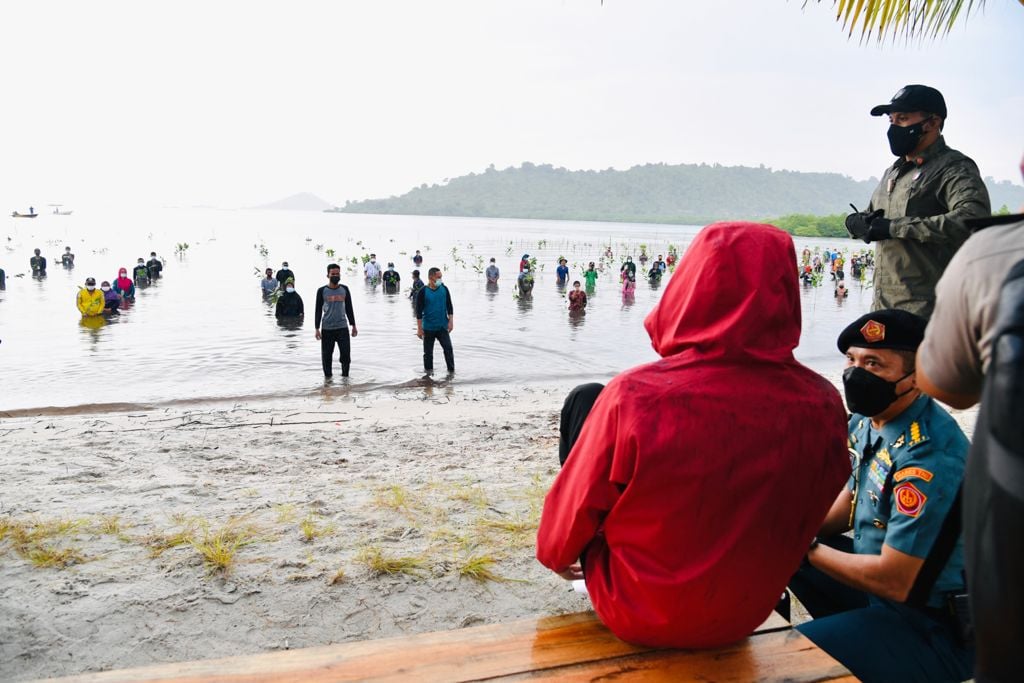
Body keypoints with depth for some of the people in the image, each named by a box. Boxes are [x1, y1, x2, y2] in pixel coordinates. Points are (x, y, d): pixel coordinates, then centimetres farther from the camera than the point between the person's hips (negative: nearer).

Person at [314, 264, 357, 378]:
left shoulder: (344, 289, 6)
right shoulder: (322, 291, -1)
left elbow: (349, 308, 12)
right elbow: (318, 310, 1)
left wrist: (353, 326, 10)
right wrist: (317, 329, -4)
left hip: (342, 327, 1)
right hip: (327, 329, -1)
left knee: (346, 354, -4)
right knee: (327, 355, 5)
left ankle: (345, 375, 12)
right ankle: (328, 376, 20)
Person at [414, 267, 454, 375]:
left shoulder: (444, 289, 1)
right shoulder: (423, 292, -8)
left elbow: (449, 306, 7)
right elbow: (419, 311, -6)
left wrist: (451, 321, 0)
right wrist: (419, 328, -7)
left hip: (443, 327, 2)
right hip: (428, 328, -1)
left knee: (448, 348, -8)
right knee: (428, 352, 8)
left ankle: (451, 370, 0)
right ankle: (428, 372, 22)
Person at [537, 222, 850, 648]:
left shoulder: (635, 396, -30)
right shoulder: (824, 405, -19)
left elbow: (575, 505, -15)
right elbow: (810, 516, 0)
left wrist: (553, 552, 9)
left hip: (635, 616, -4)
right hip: (744, 616, 4)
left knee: (583, 400, 6)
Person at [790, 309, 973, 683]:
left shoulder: (927, 456, -28)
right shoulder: (869, 419, 0)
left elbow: (893, 582, -25)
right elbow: (851, 498, 15)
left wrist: (809, 548, -13)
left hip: (937, 628, -9)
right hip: (885, 576, 9)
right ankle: (853, 633, 23)